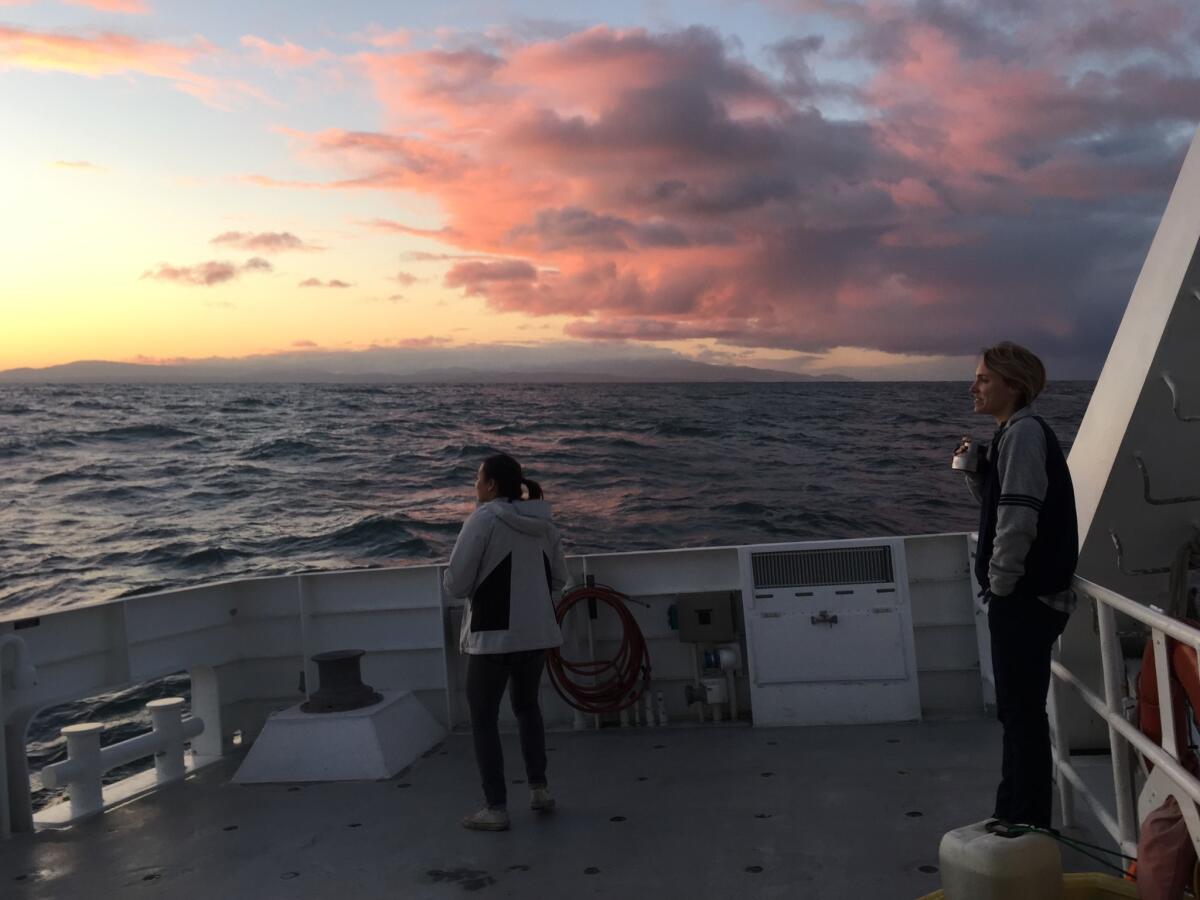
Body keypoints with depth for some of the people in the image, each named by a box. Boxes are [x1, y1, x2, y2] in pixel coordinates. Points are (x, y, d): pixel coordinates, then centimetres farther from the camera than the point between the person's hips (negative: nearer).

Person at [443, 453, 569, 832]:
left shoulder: (483, 521, -14)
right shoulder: (544, 524, 4)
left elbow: (456, 584, -13)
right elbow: (558, 579, 13)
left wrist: (482, 585, 7)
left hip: (494, 635, -6)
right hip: (538, 632, 6)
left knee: (483, 718, 7)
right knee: (526, 705, 25)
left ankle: (495, 808, 7)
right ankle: (539, 790, 26)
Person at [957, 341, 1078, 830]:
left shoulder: (1024, 432, -15)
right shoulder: (1016, 432, 16)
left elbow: (1018, 517, -22)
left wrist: (1000, 583, -15)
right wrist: (975, 473, 5)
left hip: (1025, 597, -10)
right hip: (1024, 594, 10)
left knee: (1022, 711, -2)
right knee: (1019, 709, 18)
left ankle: (1028, 824, 7)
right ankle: (1015, 814, 29)